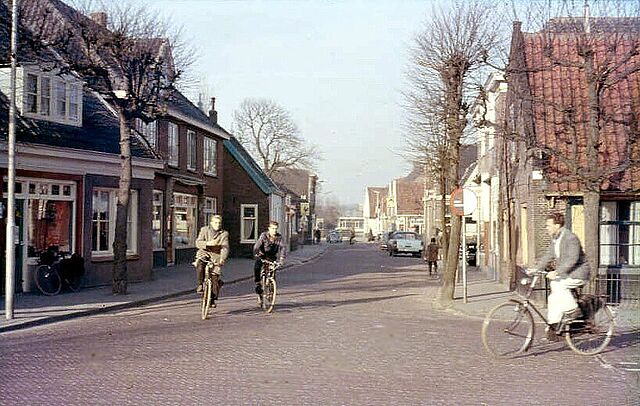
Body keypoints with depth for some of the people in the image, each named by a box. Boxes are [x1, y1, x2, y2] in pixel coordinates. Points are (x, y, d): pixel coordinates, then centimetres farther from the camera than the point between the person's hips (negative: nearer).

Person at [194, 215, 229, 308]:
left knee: (215, 277, -12)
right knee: (200, 264, -34)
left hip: (216, 256, 0)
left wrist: (222, 258, -30)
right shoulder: (204, 230, 4)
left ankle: (213, 298, 6)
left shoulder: (224, 234, 3)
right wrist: (208, 243, -28)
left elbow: (225, 248, -11)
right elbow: (198, 243, -8)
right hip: (204, 253, 0)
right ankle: (200, 284, -18)